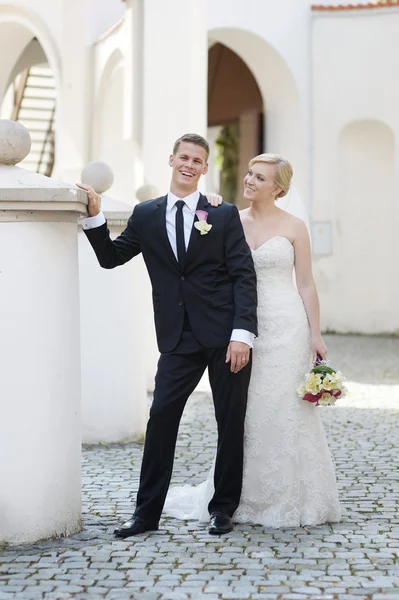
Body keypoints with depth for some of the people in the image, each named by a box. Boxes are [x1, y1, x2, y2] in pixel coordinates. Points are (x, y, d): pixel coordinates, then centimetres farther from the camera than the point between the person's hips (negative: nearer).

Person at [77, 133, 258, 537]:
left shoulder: (224, 215, 2)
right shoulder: (146, 215, 9)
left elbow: (244, 276, -3)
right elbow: (110, 257, 13)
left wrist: (242, 333, -13)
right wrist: (94, 217, -2)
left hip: (226, 336, -2)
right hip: (179, 339, 2)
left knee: (231, 423, 4)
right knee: (161, 417, -5)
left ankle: (223, 509, 18)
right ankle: (147, 512, 2)